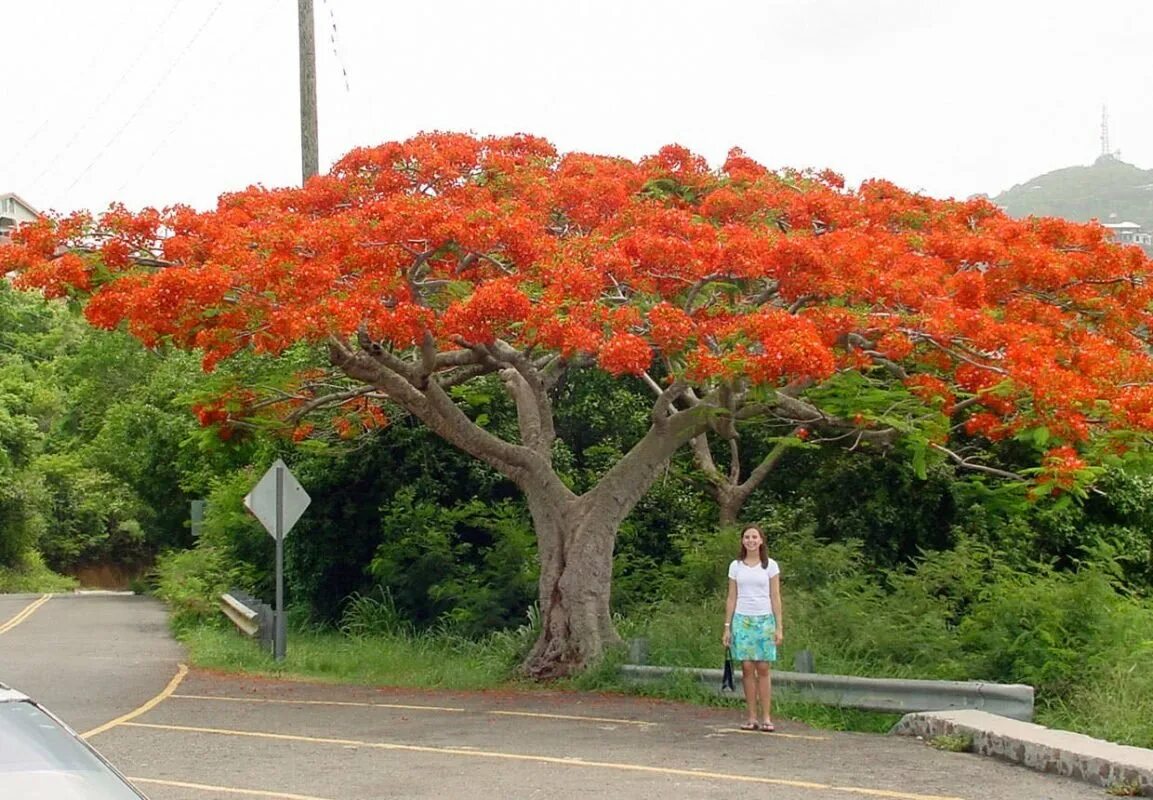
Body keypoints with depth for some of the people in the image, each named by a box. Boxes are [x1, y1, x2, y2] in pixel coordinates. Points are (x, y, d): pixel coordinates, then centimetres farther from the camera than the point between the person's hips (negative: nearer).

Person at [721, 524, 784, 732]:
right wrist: (727, 627, 5)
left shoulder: (770, 566, 3)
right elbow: (731, 598, 9)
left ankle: (766, 718, -1)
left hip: (764, 620, -1)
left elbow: (775, 598, 3)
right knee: (747, 668, -1)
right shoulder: (736, 566, 8)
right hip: (742, 619, 1)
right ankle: (752, 718, 2)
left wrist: (779, 627, -2)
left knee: (763, 668, -4)